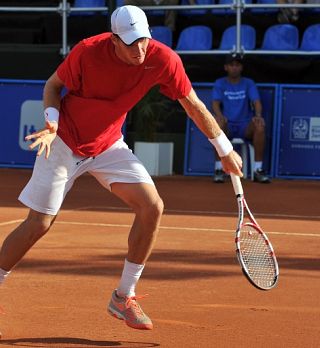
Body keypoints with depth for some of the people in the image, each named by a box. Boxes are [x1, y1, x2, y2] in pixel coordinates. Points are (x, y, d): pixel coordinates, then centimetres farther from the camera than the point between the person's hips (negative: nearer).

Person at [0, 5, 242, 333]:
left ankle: (123, 298, -1)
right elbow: (53, 85, -6)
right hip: (64, 143, -3)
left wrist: (226, 150, 2)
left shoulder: (163, 60, -18)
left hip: (109, 146, 3)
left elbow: (193, 105, -4)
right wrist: (52, 121, -26)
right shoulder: (88, 51, -25)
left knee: (152, 207, -13)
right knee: (38, 224, -5)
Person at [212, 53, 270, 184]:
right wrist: (220, 116, -30)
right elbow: (215, 104, -6)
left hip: (245, 127, 1)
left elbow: (256, 101, -4)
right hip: (227, 127, -1)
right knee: (218, 123, -36)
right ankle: (219, 169, -31)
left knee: (260, 126, -32)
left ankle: (258, 170, -28)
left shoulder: (248, 83, 11)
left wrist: (258, 115, -28)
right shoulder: (220, 83, 9)